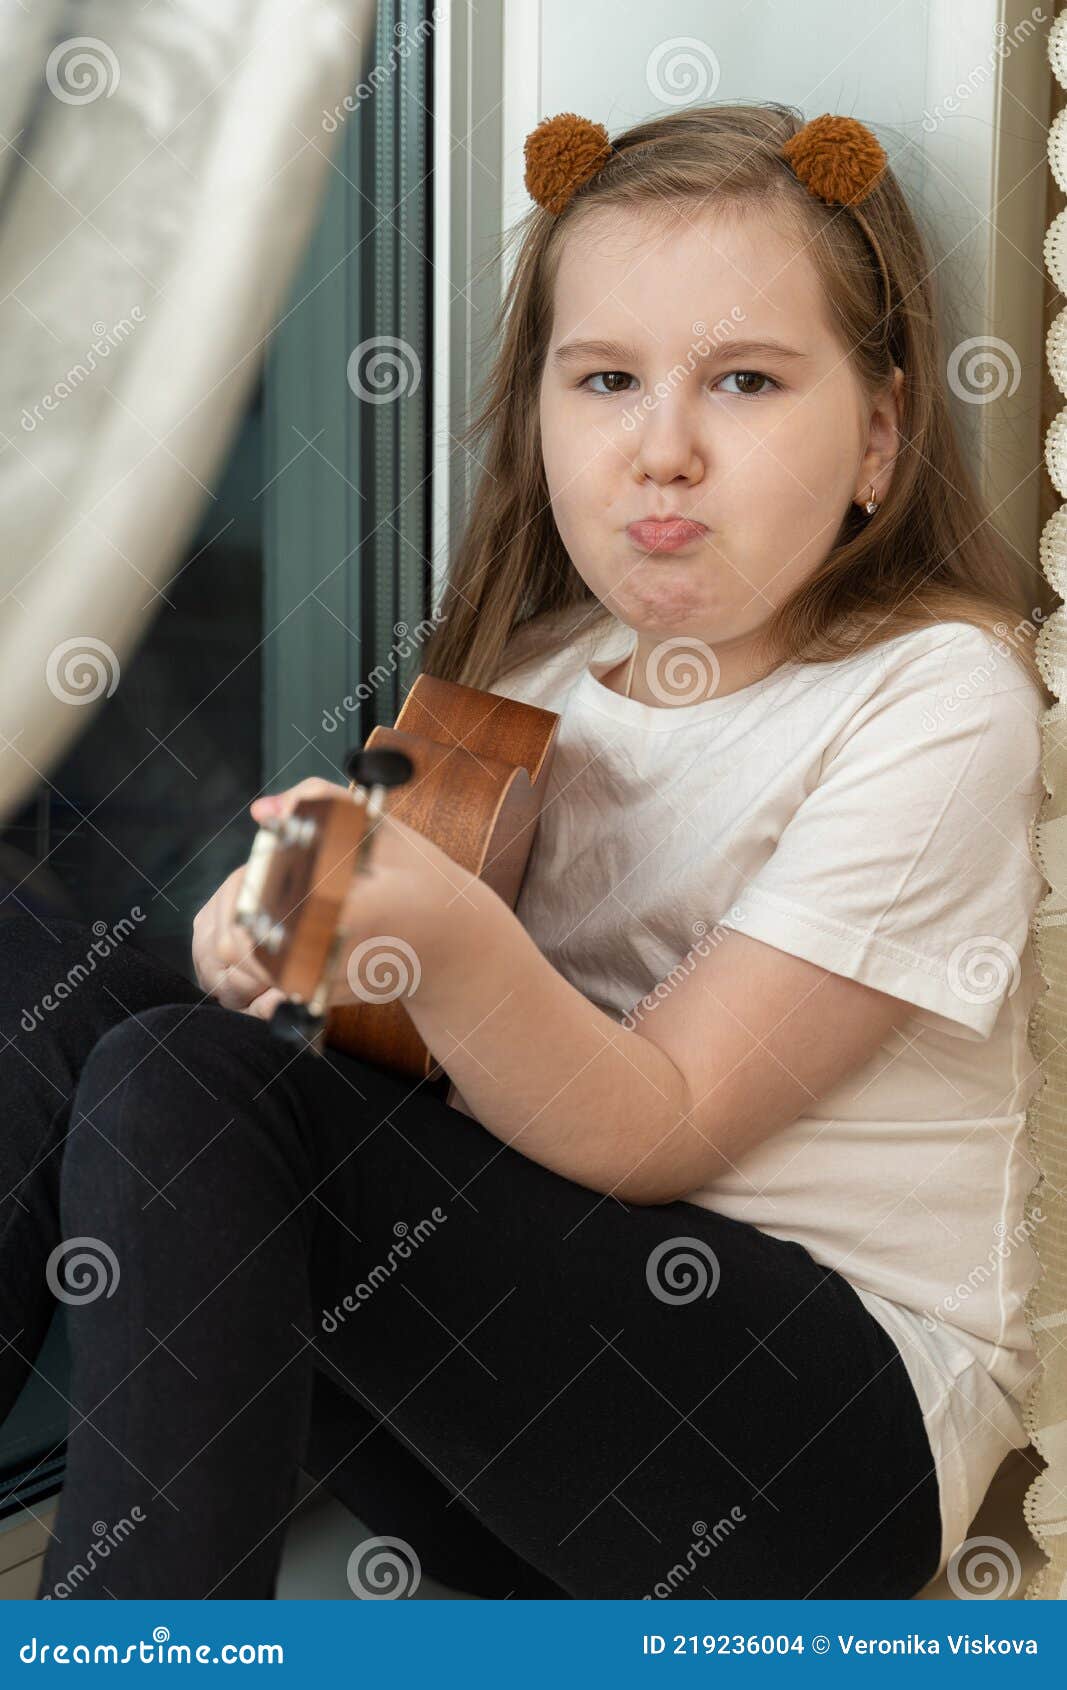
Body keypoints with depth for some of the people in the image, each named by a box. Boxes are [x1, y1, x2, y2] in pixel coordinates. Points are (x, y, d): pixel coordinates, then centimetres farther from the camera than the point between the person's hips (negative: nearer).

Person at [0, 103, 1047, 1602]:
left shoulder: (932, 701, -9)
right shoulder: (532, 669, 9)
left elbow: (657, 1127, -15)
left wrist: (447, 936, -34)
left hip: (841, 1410, -6)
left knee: (177, 1087, -25)